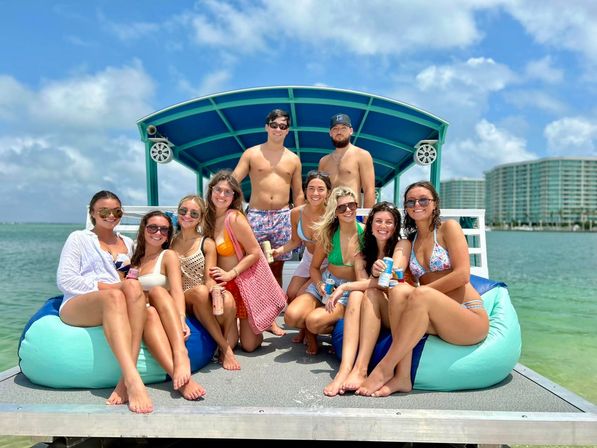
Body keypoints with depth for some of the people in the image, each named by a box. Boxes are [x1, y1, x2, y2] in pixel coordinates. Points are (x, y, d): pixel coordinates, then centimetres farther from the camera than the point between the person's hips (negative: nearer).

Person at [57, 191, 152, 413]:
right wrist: (104, 286, -10)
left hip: (117, 310, 3)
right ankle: (133, 380, -55)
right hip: (77, 307, -3)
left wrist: (129, 283, 1)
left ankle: (126, 378, -45)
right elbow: (64, 280, 2)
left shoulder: (128, 243, 27)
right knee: (114, 296, -39)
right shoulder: (79, 238, 14)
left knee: (133, 287, -34)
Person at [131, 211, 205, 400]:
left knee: (157, 290, -31)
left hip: (168, 319, -1)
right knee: (149, 312, -34)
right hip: (138, 317, 1)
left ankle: (181, 354, -50)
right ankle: (179, 376, -54)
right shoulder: (134, 260, 21)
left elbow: (177, 290, -10)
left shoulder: (168, 256, 8)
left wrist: (181, 319, -28)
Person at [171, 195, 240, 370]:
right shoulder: (171, 242, 10)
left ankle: (226, 347, -8)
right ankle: (224, 347, -23)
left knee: (228, 303, -35)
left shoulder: (207, 244, 4)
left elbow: (209, 279, -1)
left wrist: (214, 288, -27)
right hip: (181, 300, 1)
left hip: (205, 302, 0)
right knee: (200, 291, -35)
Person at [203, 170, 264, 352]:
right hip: (224, 284, 5)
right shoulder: (209, 218, 2)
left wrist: (230, 274, -18)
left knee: (249, 345, 1)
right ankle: (233, 325, 28)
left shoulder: (234, 217, -18)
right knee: (228, 343, -5)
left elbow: (255, 252, -17)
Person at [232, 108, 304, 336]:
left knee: (277, 268, 7)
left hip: (283, 217, 2)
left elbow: (298, 194, 13)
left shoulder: (293, 159, 11)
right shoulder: (252, 153, 5)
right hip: (256, 215, -2)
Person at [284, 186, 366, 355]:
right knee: (291, 316, -22)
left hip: (351, 290, -3)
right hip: (325, 282, 3)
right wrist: (319, 285, -12)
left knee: (314, 321, -28)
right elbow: (314, 267, 7)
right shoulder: (328, 234, -2)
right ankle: (310, 330, 11)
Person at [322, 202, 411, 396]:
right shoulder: (363, 254, 13)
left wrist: (345, 287, -16)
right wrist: (375, 273, -24)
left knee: (371, 294, -29)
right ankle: (345, 369, -43)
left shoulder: (403, 245, -1)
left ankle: (360, 370, -37)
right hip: (372, 317, 3)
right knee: (356, 295, -26)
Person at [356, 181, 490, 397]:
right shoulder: (410, 241, 16)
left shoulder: (448, 228, 1)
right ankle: (402, 377, -31)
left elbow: (462, 275, -10)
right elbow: (403, 281, 8)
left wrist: (422, 291, -11)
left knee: (420, 295, -32)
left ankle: (385, 368, -25)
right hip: (437, 320, 4)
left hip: (471, 318, -4)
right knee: (399, 293, -24)